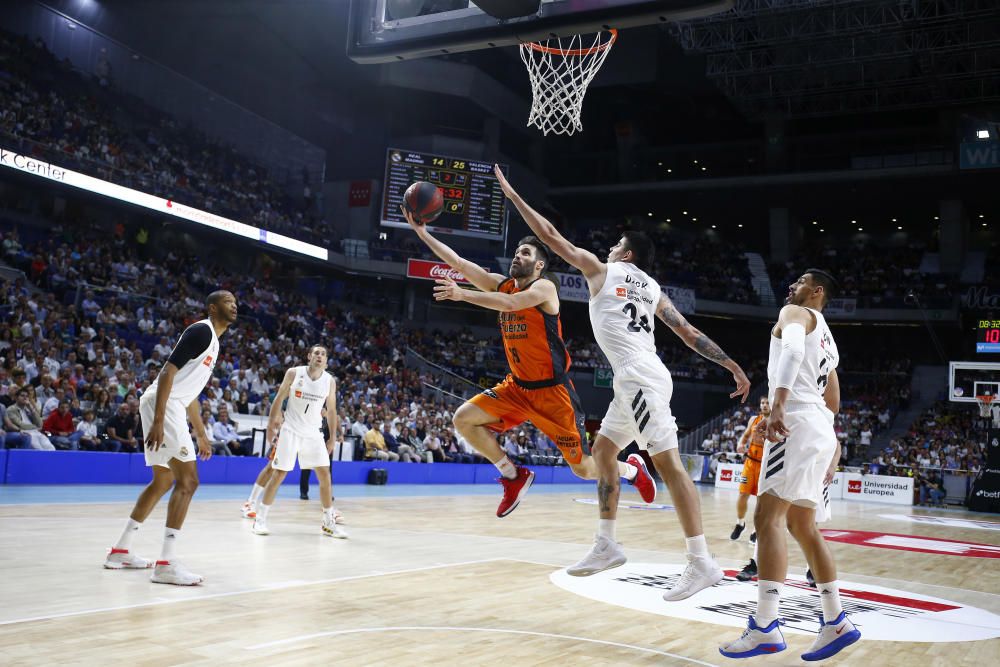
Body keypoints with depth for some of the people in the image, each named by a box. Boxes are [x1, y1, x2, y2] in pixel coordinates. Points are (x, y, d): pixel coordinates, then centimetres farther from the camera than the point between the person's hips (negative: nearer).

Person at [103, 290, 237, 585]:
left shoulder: (212, 340, 21)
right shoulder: (202, 330, -9)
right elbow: (169, 371, -19)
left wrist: (201, 434, 29)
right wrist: (158, 421, -26)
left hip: (171, 407, 11)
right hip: (162, 406, -11)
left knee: (163, 481, 18)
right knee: (187, 481, -13)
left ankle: (121, 551, 26)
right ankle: (166, 563, -13)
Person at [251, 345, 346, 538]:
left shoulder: (330, 381, -3)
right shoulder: (294, 373, -9)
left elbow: (331, 410, 5)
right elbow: (279, 399, -1)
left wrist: (332, 439, 4)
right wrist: (271, 425, -2)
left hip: (314, 434, 3)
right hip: (290, 431, -2)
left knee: (324, 475, -2)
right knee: (278, 474, -3)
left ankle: (329, 523, 7)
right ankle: (260, 519, 9)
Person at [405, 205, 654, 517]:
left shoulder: (544, 287, -13)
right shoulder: (501, 285, 6)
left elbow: (511, 304, -33)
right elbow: (458, 263, -1)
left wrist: (462, 294, -38)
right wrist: (423, 232, -7)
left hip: (552, 390, -6)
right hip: (517, 386, 7)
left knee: (584, 469, -3)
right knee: (463, 420, -8)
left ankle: (633, 469, 31)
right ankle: (514, 476, 9)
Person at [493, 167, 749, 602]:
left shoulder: (602, 269, 5)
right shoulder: (652, 288, 21)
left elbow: (551, 236, 8)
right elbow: (690, 334, 15)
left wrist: (513, 195, 17)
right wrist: (733, 366, 15)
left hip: (640, 378, -9)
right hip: (637, 380, 9)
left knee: (668, 464, -12)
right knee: (603, 451, 18)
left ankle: (701, 563, -14)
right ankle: (606, 545, 22)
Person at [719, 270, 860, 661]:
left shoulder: (796, 313, 1)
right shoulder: (826, 339, 28)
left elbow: (792, 349, -23)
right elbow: (833, 401, 33)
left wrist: (778, 403, -35)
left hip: (797, 423, -10)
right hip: (820, 430, 10)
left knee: (768, 518, -15)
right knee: (802, 527, 14)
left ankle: (765, 628, -21)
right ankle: (836, 624, 18)